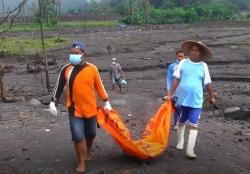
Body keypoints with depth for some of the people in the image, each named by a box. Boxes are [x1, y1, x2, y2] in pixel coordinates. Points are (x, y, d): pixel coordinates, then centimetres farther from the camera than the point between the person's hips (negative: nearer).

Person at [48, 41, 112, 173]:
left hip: (90, 108, 1)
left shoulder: (92, 69, -8)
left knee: (90, 133, 18)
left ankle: (88, 151, 47)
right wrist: (53, 102, -3)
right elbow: (59, 87, 2)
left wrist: (106, 102, 4)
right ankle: (81, 163, 11)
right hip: (74, 109, -1)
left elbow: (99, 86, 1)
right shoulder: (66, 69, -6)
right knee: (78, 136, -7)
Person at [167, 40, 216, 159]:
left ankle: (190, 150, -2)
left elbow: (208, 83, 8)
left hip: (196, 101, -1)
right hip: (183, 99, 1)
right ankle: (180, 141, 39)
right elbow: (176, 80, -1)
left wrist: (212, 97, 14)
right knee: (181, 122, 17)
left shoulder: (203, 66, 1)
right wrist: (170, 94, -3)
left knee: (193, 125, -5)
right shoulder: (183, 63, -2)